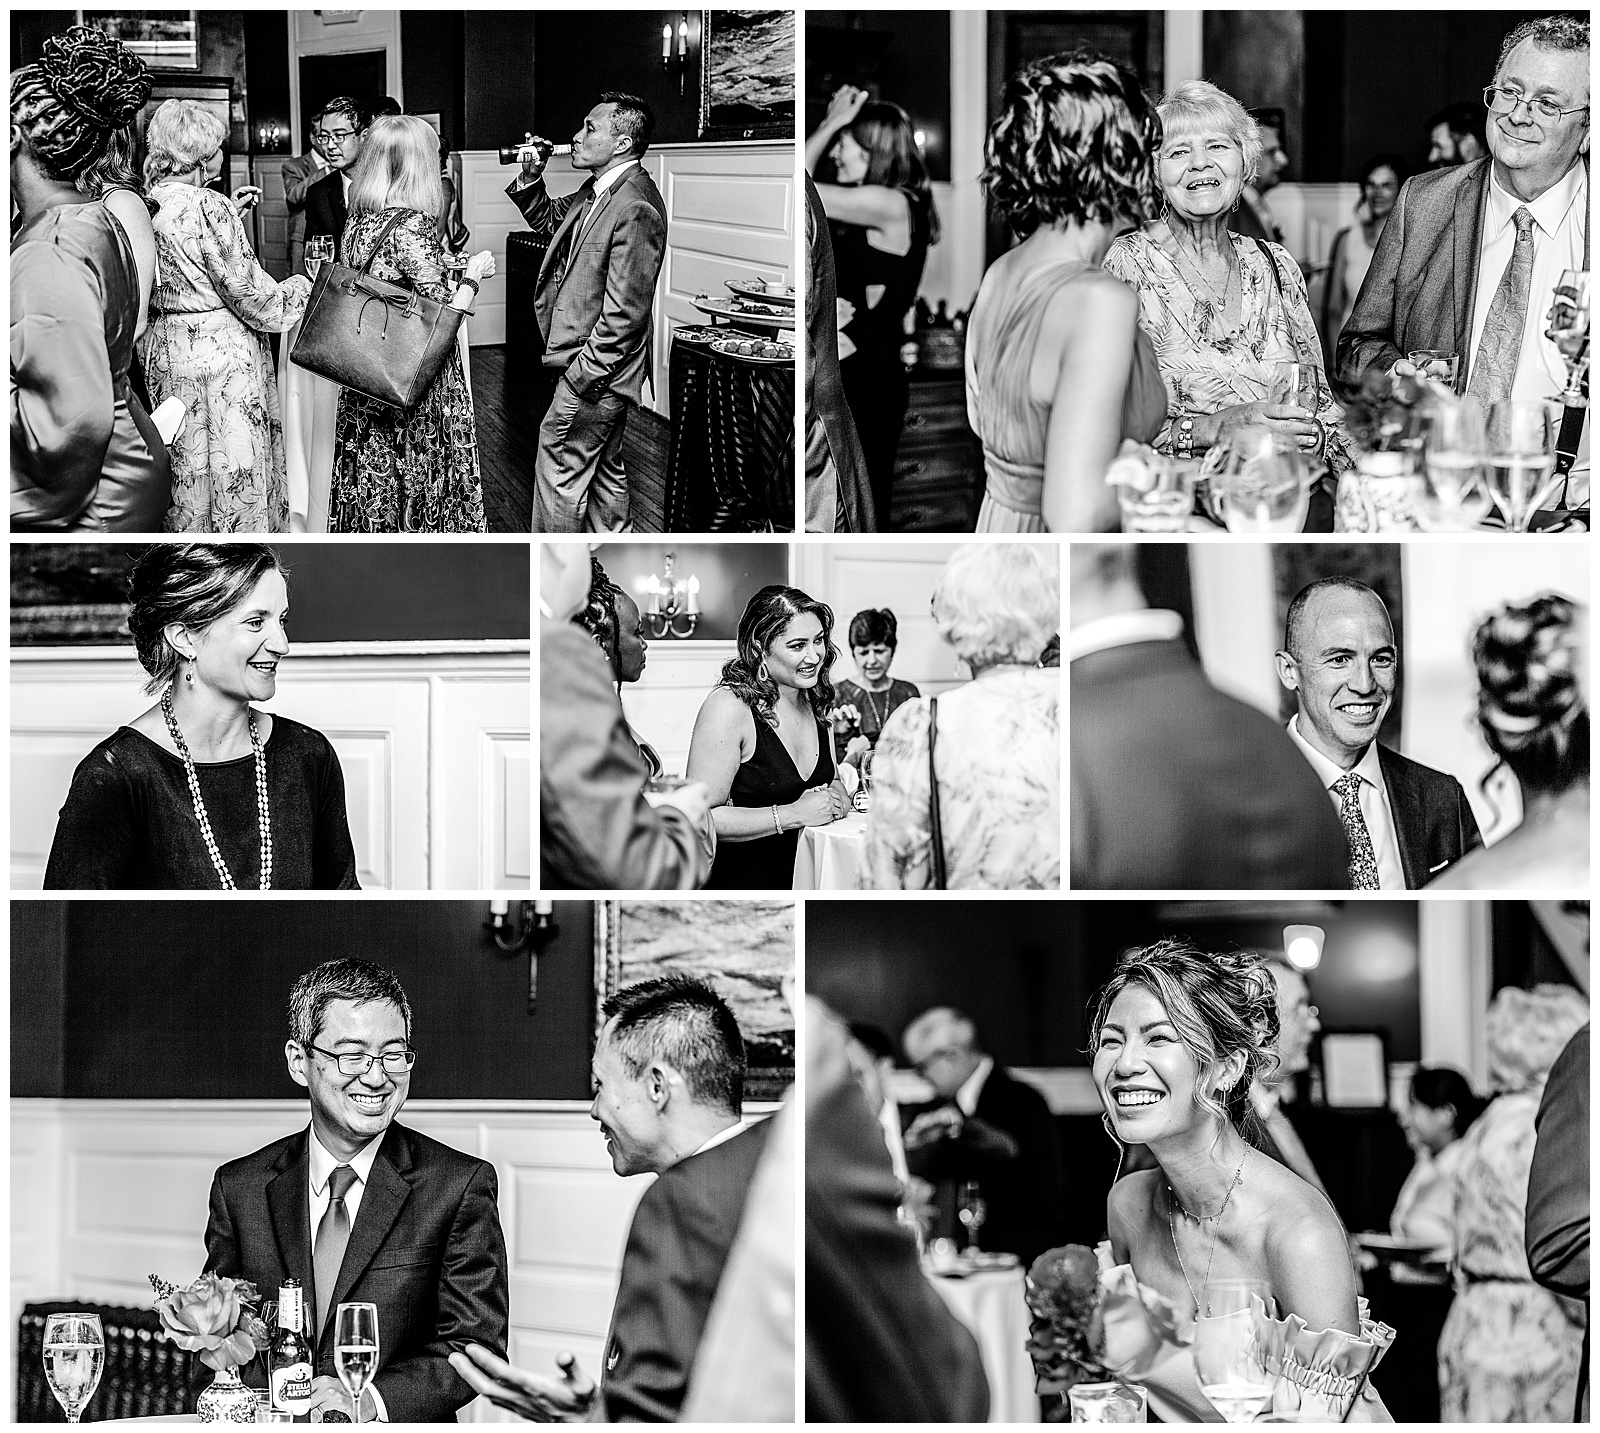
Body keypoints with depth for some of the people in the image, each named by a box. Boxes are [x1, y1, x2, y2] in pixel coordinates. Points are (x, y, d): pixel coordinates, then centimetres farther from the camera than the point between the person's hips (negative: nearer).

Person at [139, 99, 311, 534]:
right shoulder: (209, 207, -18)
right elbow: (252, 295, -16)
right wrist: (303, 287, 1)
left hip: (161, 352, 8)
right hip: (220, 356, -8)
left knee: (182, 484, 15)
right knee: (233, 481, 1)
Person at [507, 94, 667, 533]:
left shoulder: (636, 209, -23)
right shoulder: (597, 192, 8)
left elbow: (623, 313, -24)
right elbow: (548, 221, 28)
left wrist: (580, 381, -22)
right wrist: (531, 179, 8)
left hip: (594, 369, -10)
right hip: (599, 367, 10)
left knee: (558, 473, -4)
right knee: (603, 470, 19)